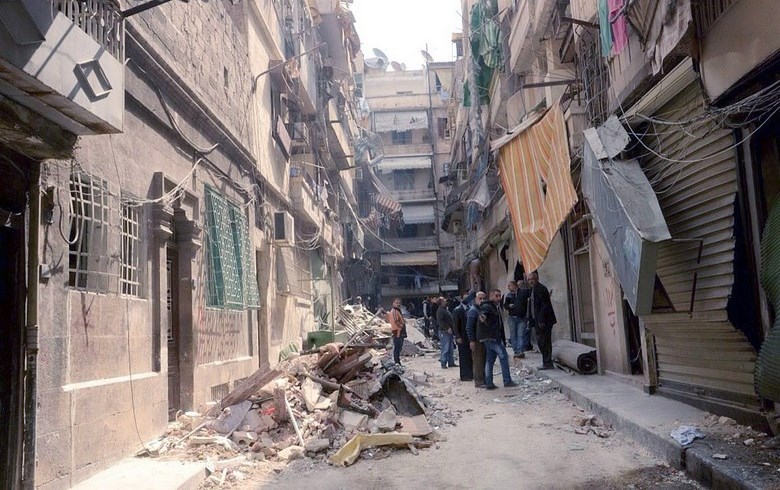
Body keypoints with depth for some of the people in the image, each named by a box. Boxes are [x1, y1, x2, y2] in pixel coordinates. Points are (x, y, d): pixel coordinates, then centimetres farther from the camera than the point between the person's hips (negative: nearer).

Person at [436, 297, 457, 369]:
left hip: (449, 331, 10)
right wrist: (447, 328, -24)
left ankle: (451, 363, 21)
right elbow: (440, 322, -23)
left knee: (451, 348, 14)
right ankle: (443, 364, -1)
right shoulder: (440, 311, -15)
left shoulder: (445, 309, 16)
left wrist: (451, 328, 18)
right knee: (445, 349, -7)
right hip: (444, 331, -10)